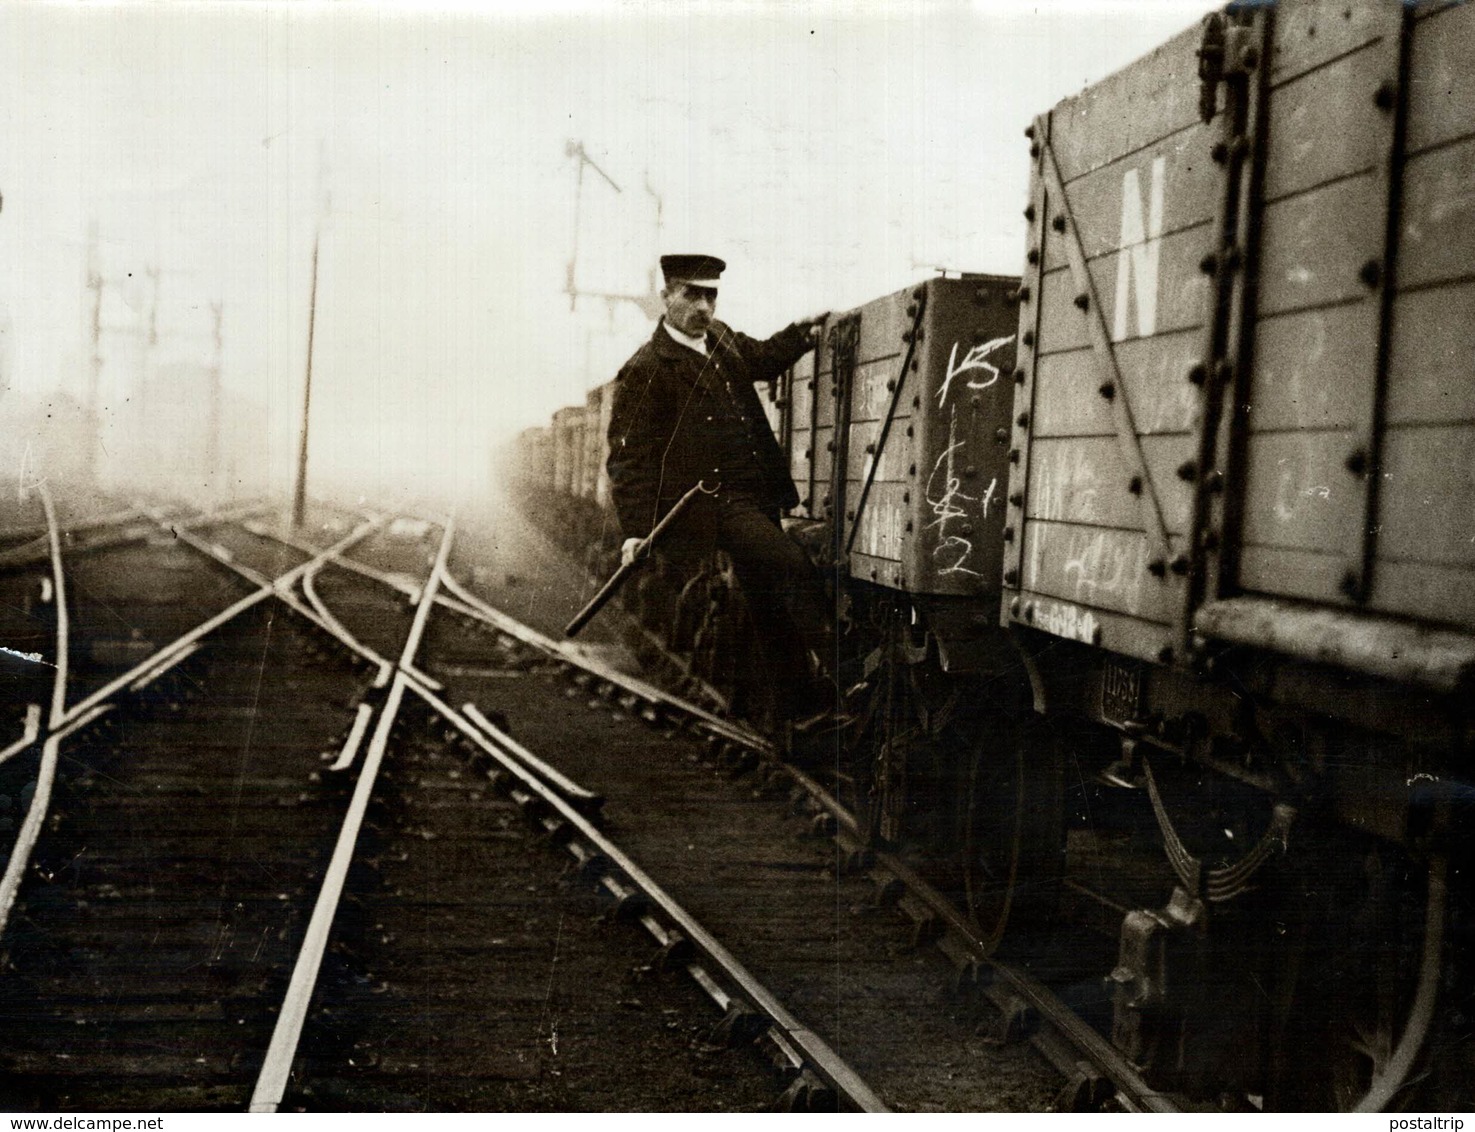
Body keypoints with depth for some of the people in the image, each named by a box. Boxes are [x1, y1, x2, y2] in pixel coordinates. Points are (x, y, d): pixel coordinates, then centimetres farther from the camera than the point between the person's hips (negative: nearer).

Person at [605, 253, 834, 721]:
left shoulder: (722, 338, 12)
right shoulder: (644, 371, -10)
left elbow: (760, 358, 34)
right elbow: (629, 454, -11)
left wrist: (802, 334, 16)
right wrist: (635, 529, -17)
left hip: (757, 494, 8)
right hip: (713, 502, -8)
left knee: (768, 598, 15)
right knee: (793, 568, -24)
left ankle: (805, 700, 25)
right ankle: (834, 671, -19)